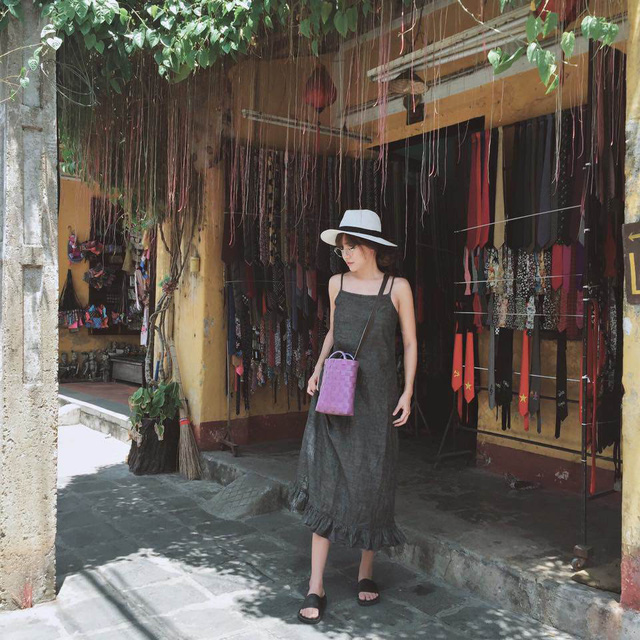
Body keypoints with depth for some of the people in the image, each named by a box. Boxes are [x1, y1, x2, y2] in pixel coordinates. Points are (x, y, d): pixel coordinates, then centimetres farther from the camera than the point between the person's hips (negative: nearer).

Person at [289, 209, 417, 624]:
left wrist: (408, 392, -3)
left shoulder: (397, 287, -1)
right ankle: (316, 589, 4)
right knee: (326, 484, -2)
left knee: (372, 485, 6)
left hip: (377, 396, -2)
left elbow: (410, 343, 4)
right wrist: (318, 369, 6)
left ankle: (366, 573, 27)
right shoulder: (337, 283, 8)